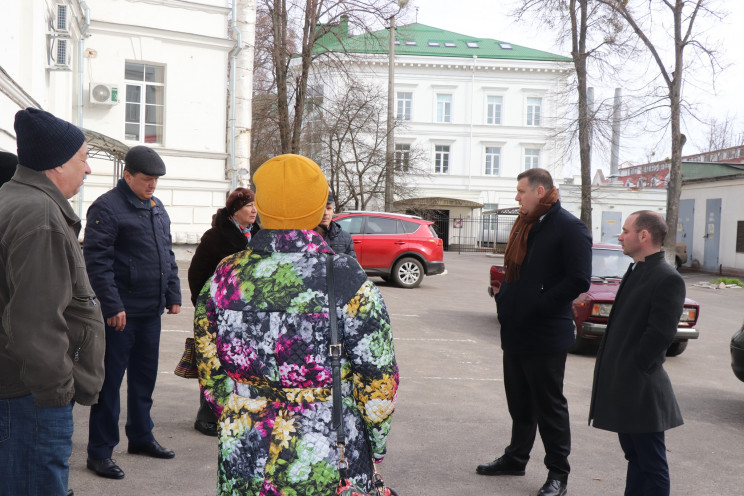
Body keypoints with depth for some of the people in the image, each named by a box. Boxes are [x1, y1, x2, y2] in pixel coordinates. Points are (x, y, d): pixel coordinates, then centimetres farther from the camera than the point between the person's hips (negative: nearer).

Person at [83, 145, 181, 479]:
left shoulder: (156, 207, 14)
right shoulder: (107, 207, -11)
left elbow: (168, 254, 20)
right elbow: (96, 260, -17)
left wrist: (173, 295, 14)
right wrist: (112, 305, -20)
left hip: (150, 311, 8)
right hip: (121, 313, -8)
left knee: (144, 377, 17)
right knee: (110, 381, 0)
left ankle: (141, 437, 31)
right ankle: (100, 452, 10)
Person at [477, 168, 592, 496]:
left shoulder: (569, 227, -13)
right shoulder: (525, 225, 15)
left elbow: (579, 280, -20)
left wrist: (536, 307, -19)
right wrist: (505, 300, 7)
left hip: (545, 336, -8)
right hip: (515, 332, 8)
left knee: (550, 406, 3)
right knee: (519, 403, 19)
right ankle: (515, 459, 33)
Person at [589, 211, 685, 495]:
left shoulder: (667, 279, -16)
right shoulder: (636, 272, 14)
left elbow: (661, 333, -21)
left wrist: (632, 368, -16)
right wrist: (612, 369, 12)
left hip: (641, 388, -9)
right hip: (624, 385, 9)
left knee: (651, 463, 2)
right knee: (635, 457, 19)